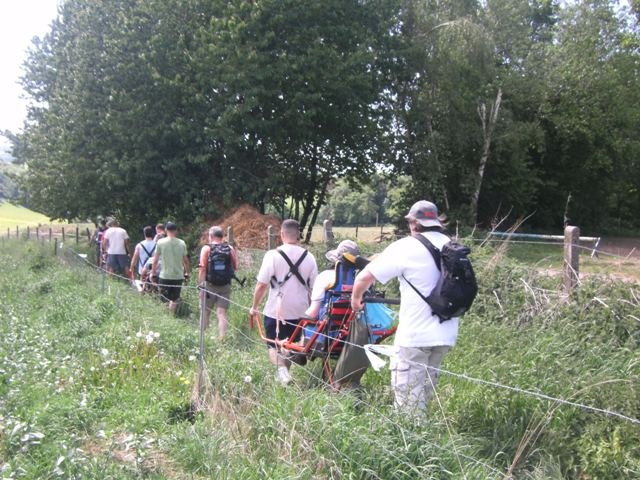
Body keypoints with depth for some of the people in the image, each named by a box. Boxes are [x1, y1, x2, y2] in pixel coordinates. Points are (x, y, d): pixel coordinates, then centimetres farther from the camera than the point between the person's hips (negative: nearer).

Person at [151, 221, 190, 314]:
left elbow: (155, 260, -2)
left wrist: (153, 272, 10)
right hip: (178, 275, 2)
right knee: (174, 300, 13)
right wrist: (187, 273, 18)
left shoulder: (160, 242, -5)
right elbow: (186, 260, 6)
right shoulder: (182, 243, 0)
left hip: (165, 276, -2)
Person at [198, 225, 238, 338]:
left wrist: (201, 286, -7)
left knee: (206, 312, 15)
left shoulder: (206, 248, -4)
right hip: (226, 286, 1)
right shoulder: (230, 249, 2)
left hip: (210, 285, -1)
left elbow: (202, 269, -9)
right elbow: (235, 267, 6)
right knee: (222, 313, 3)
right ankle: (222, 338, -3)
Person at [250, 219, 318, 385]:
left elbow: (261, 285, -11)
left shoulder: (273, 255, -11)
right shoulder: (308, 257, 0)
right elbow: (314, 287, 6)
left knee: (274, 346, 10)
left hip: (275, 312, -3)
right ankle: (284, 374, 21)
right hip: (300, 312, 3)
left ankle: (281, 367, -15)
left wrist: (254, 307, 4)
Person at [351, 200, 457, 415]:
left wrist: (356, 299, 9)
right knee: (425, 390, 21)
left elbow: (364, 277, -10)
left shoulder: (406, 247, -12)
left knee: (408, 395, 3)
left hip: (415, 335, -6)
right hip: (446, 334, 7)